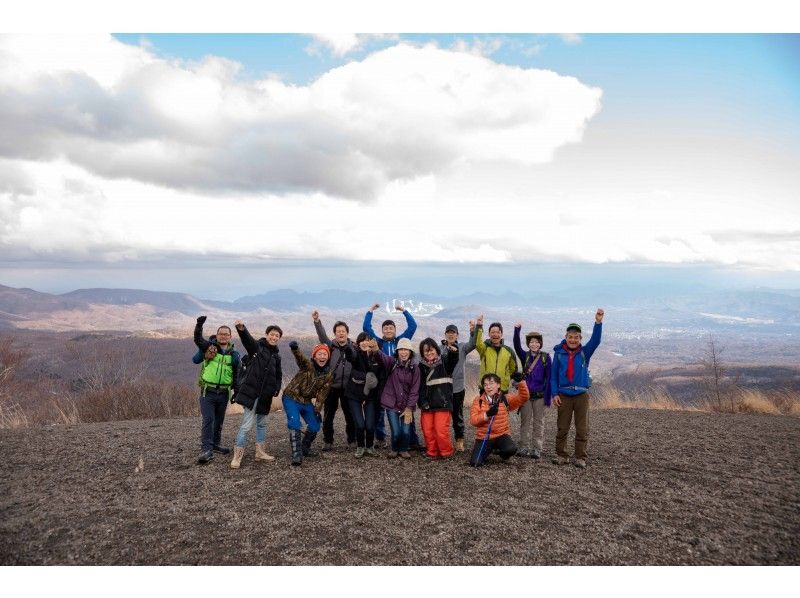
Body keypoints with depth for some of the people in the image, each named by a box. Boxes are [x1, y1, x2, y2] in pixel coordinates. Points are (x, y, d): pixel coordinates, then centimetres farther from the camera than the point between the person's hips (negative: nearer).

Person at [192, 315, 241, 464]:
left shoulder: (234, 354, 6)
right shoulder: (209, 347, 0)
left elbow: (236, 375, 11)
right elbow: (198, 339, -17)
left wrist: (237, 392, 7)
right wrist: (199, 325, -32)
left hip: (223, 393, 3)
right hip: (208, 391, -3)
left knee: (219, 420, 15)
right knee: (208, 420, -12)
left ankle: (216, 444, 32)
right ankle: (206, 451, -14)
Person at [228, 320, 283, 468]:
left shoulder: (276, 356, 15)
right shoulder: (256, 346, -2)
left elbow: (278, 376, 22)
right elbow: (247, 338, -24)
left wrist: (276, 390, 5)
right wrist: (241, 328, -45)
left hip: (265, 395, 7)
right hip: (251, 391, -7)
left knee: (262, 423, 17)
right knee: (247, 424, -10)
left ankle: (260, 452, 30)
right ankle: (237, 456, -3)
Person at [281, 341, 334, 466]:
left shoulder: (329, 374, -6)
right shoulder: (307, 365, -19)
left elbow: (322, 393, -4)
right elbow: (299, 357, -41)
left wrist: (317, 409, -13)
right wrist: (295, 348, -63)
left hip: (307, 401, 5)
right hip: (292, 398, -5)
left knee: (315, 426, 8)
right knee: (294, 424, -20)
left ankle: (305, 448, 32)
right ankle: (296, 454, -14)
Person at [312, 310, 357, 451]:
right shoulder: (331, 346, 2)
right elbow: (322, 336, -15)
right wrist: (316, 321, -31)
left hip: (348, 387, 1)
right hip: (331, 386, 0)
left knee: (350, 415, 8)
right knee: (328, 415, 5)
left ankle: (352, 440, 21)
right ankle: (328, 441, 17)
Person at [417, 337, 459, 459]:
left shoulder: (444, 361, 3)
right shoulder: (422, 366, 8)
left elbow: (454, 360, -17)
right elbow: (421, 386, 5)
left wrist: (453, 351, -38)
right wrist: (422, 402, -5)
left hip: (443, 403, -3)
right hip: (427, 405, 3)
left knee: (441, 430, -9)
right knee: (427, 430, 3)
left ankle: (446, 452, 11)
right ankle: (432, 452, 21)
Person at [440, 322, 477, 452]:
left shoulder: (462, 348, 1)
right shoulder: (439, 349, 1)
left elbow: (473, 343, -16)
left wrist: (473, 330, -32)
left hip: (458, 388, 0)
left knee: (458, 415, 10)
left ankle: (459, 440, 22)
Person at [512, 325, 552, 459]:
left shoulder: (545, 357, -2)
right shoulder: (525, 356, 3)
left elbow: (549, 377, -5)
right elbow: (517, 346, -17)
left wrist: (547, 396, -10)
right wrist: (517, 331, -33)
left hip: (539, 395, -2)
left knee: (538, 423, 6)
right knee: (525, 422, 7)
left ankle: (537, 449, 12)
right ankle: (524, 447, 15)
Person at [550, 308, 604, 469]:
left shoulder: (584, 352, 2)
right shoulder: (559, 353, 0)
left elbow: (595, 340, -15)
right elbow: (553, 375, 3)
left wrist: (598, 322, -29)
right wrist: (555, 394, -4)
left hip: (582, 395, 1)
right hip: (564, 395, 0)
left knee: (582, 429, 3)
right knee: (562, 428, 5)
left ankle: (580, 458, 12)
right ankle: (561, 455, 15)